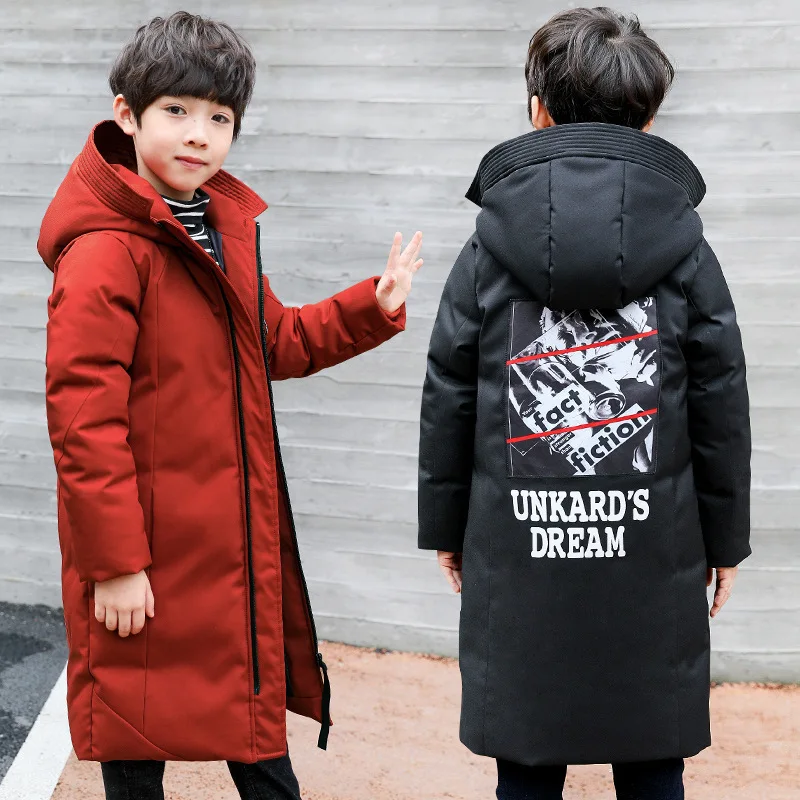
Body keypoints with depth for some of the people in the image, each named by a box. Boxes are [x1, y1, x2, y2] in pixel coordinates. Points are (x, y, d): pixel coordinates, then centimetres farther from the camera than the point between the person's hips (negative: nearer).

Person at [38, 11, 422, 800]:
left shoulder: (226, 226, 7)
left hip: (240, 541, 8)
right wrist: (113, 563, -21)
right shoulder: (104, 252, -20)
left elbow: (271, 345, 19)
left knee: (257, 712, 21)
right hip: (150, 559, -8)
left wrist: (370, 308, 6)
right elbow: (83, 417, -22)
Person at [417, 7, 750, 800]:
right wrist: (724, 536, 13)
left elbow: (447, 398, 2)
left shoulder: (489, 245, 0)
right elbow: (721, 401, 3)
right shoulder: (684, 244, 0)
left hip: (516, 551, 0)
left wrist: (444, 525, 13)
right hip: (653, 557, 0)